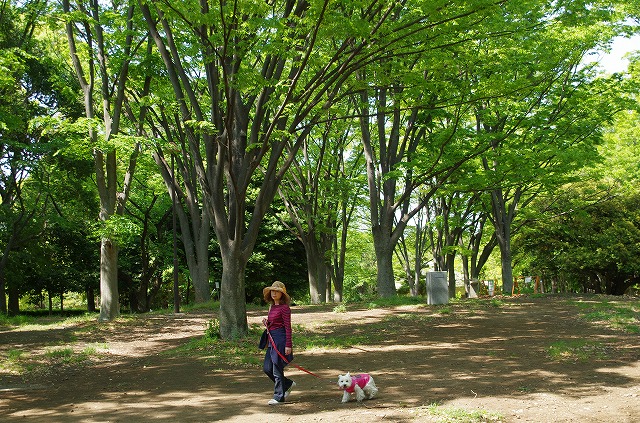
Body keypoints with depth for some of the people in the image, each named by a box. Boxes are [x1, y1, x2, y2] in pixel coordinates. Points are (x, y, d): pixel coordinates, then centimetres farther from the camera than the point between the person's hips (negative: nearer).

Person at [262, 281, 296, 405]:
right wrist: (267, 323, 2)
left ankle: (279, 396, 10)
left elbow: (288, 327, -13)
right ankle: (288, 384, 26)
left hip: (281, 339, -9)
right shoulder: (272, 307, 14)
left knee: (277, 369, -2)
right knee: (267, 368, 8)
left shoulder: (284, 307, -10)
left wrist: (288, 345, -16)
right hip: (272, 339, 9)